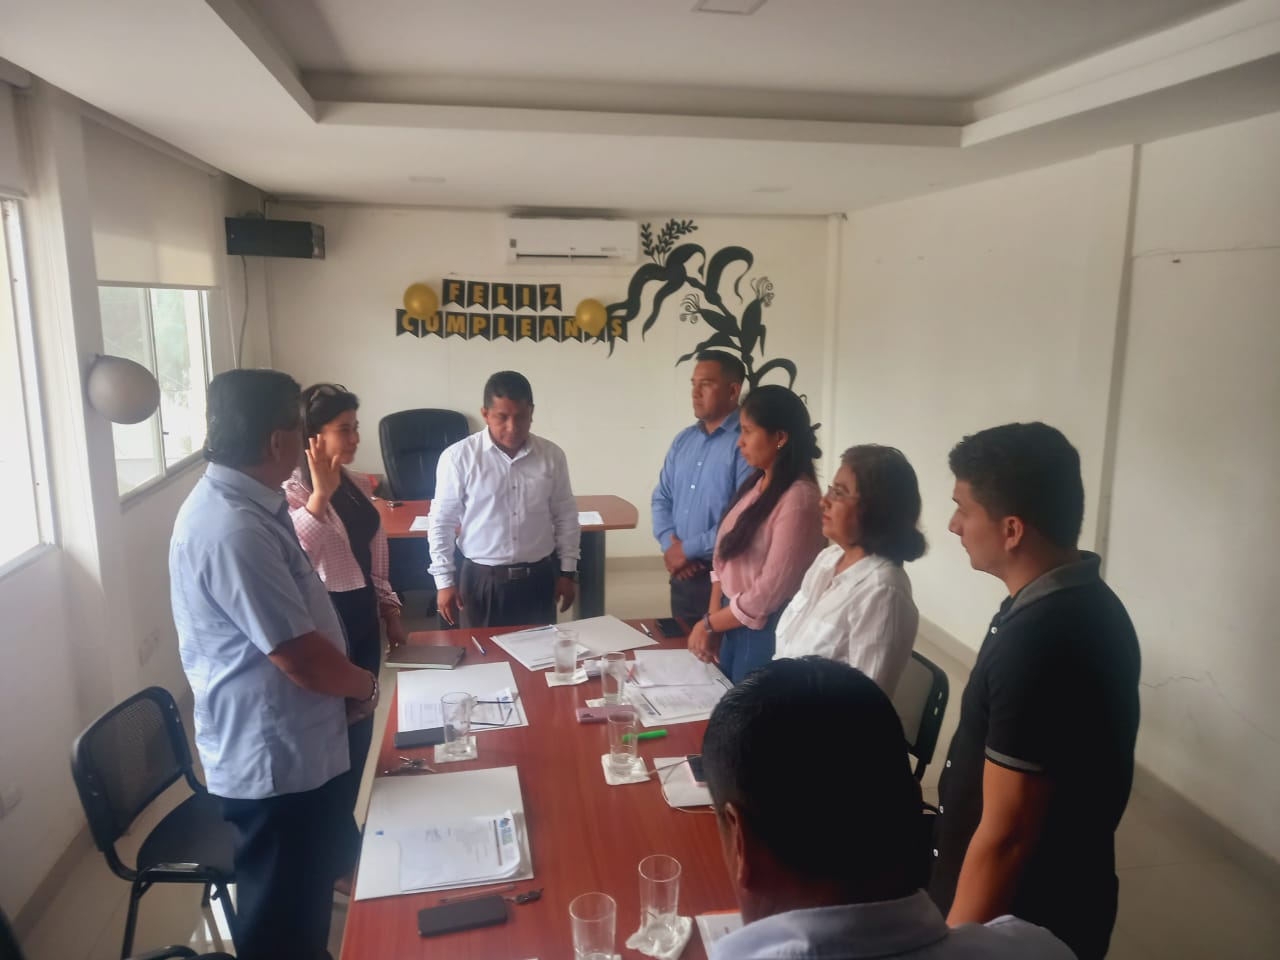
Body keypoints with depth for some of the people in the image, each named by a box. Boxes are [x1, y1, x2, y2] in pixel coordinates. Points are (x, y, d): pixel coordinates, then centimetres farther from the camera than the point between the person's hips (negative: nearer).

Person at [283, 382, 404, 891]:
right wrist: (320, 493, -36)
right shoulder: (292, 491, -17)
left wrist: (389, 610, 15)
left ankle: (346, 833, 39)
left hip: (362, 617, 8)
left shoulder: (358, 485, 7)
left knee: (360, 730, 19)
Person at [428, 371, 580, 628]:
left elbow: (566, 517, 7)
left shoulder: (552, 456, -2)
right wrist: (445, 581, -4)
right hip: (481, 580, -2)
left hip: (538, 579, 2)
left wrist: (568, 571, 7)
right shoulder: (459, 457, -10)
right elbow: (441, 523, -3)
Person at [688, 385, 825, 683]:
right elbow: (725, 558, 7)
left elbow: (769, 592, -21)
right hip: (732, 623, 8)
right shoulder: (756, 483, 4)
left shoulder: (799, 499, -22)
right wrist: (712, 626, -2)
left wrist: (708, 623, -8)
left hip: (765, 631, -7)